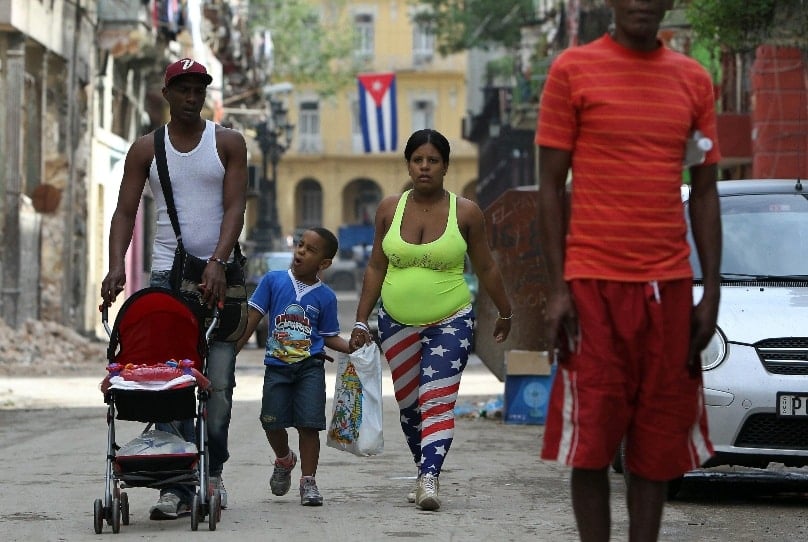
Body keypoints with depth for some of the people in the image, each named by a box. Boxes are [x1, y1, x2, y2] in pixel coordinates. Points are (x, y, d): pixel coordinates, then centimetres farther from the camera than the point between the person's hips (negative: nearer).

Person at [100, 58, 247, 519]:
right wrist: (117, 266, -13)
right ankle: (177, 486, -5)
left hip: (218, 274, 0)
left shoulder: (228, 144, 5)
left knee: (219, 382, -1)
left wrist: (217, 263, -18)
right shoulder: (146, 149, 8)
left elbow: (235, 207, -4)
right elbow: (126, 212, 3)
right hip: (166, 274, 1)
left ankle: (212, 471, 17)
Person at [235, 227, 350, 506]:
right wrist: (230, 352, -3)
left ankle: (308, 481, 5)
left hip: (310, 366, -1)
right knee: (273, 423, 1)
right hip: (277, 365, 1)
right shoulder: (273, 280, 1)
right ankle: (284, 460, 33)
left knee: (309, 424, -7)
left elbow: (329, 337, 8)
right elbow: (252, 319, 3)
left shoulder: (325, 296, 1)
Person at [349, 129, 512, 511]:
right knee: (409, 405, 10)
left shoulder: (465, 212, -3)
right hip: (397, 323, 3)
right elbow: (376, 267, 8)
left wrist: (504, 313, 16)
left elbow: (486, 268, 7)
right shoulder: (389, 209, 2)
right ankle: (424, 472, 25)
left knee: (438, 400, -16)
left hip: (450, 322, -3)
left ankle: (430, 478, -26)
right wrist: (361, 321, 5)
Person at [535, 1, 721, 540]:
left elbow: (705, 192, 11)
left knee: (660, 440, 5)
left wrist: (711, 292, 4)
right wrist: (557, 288, -7)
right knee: (591, 437, -1)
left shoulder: (694, 80, 9)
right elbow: (551, 186, 0)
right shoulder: (574, 69, -1)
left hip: (670, 285, 3)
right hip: (594, 283, -3)